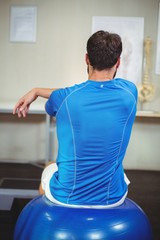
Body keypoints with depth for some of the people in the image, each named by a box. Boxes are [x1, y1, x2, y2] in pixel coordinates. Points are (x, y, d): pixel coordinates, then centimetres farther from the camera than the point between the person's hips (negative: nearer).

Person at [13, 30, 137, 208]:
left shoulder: (63, 98, -18)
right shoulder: (129, 92, -11)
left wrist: (36, 91, 27)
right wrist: (37, 91, 10)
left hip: (66, 196, -1)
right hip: (112, 199, 2)